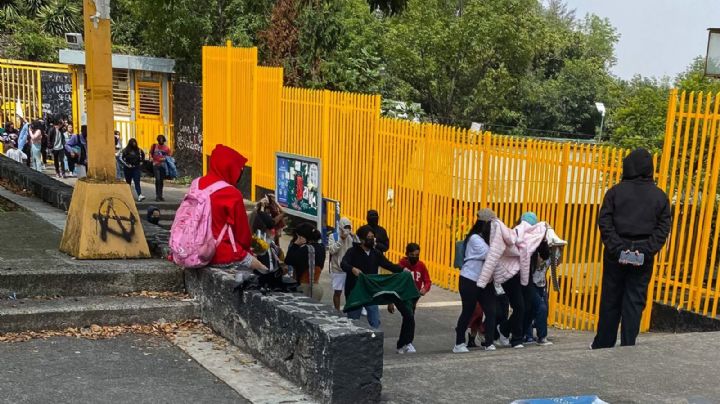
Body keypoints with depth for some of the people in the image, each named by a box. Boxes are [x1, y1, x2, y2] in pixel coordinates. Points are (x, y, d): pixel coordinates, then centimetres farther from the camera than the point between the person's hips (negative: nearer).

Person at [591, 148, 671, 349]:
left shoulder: (615, 191, -1)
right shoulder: (660, 196, 3)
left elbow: (604, 223, -8)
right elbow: (663, 229, -3)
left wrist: (617, 248, -12)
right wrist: (646, 251, -9)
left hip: (616, 255, 0)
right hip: (643, 259, 0)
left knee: (610, 301, 9)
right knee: (635, 302, 5)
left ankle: (603, 345, 16)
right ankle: (627, 346, 6)